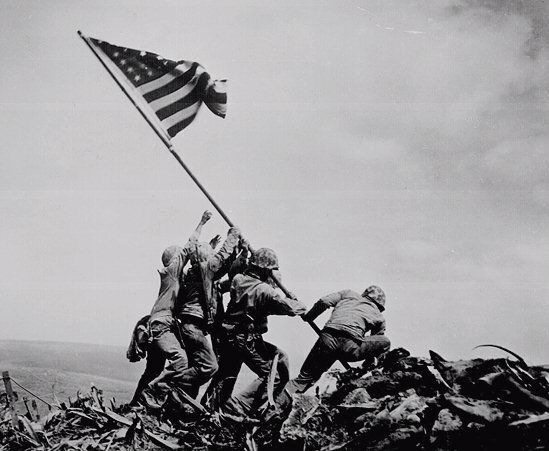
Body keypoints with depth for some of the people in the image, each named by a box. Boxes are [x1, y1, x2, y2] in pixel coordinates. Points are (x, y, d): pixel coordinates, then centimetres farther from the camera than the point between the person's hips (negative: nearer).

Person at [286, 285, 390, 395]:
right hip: (350, 347, -2)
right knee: (385, 343, 19)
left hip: (328, 338, 2)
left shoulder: (348, 293, 29)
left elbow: (324, 301, 14)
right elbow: (373, 345, 31)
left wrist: (308, 317, 28)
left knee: (306, 376, 17)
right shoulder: (379, 317, 26)